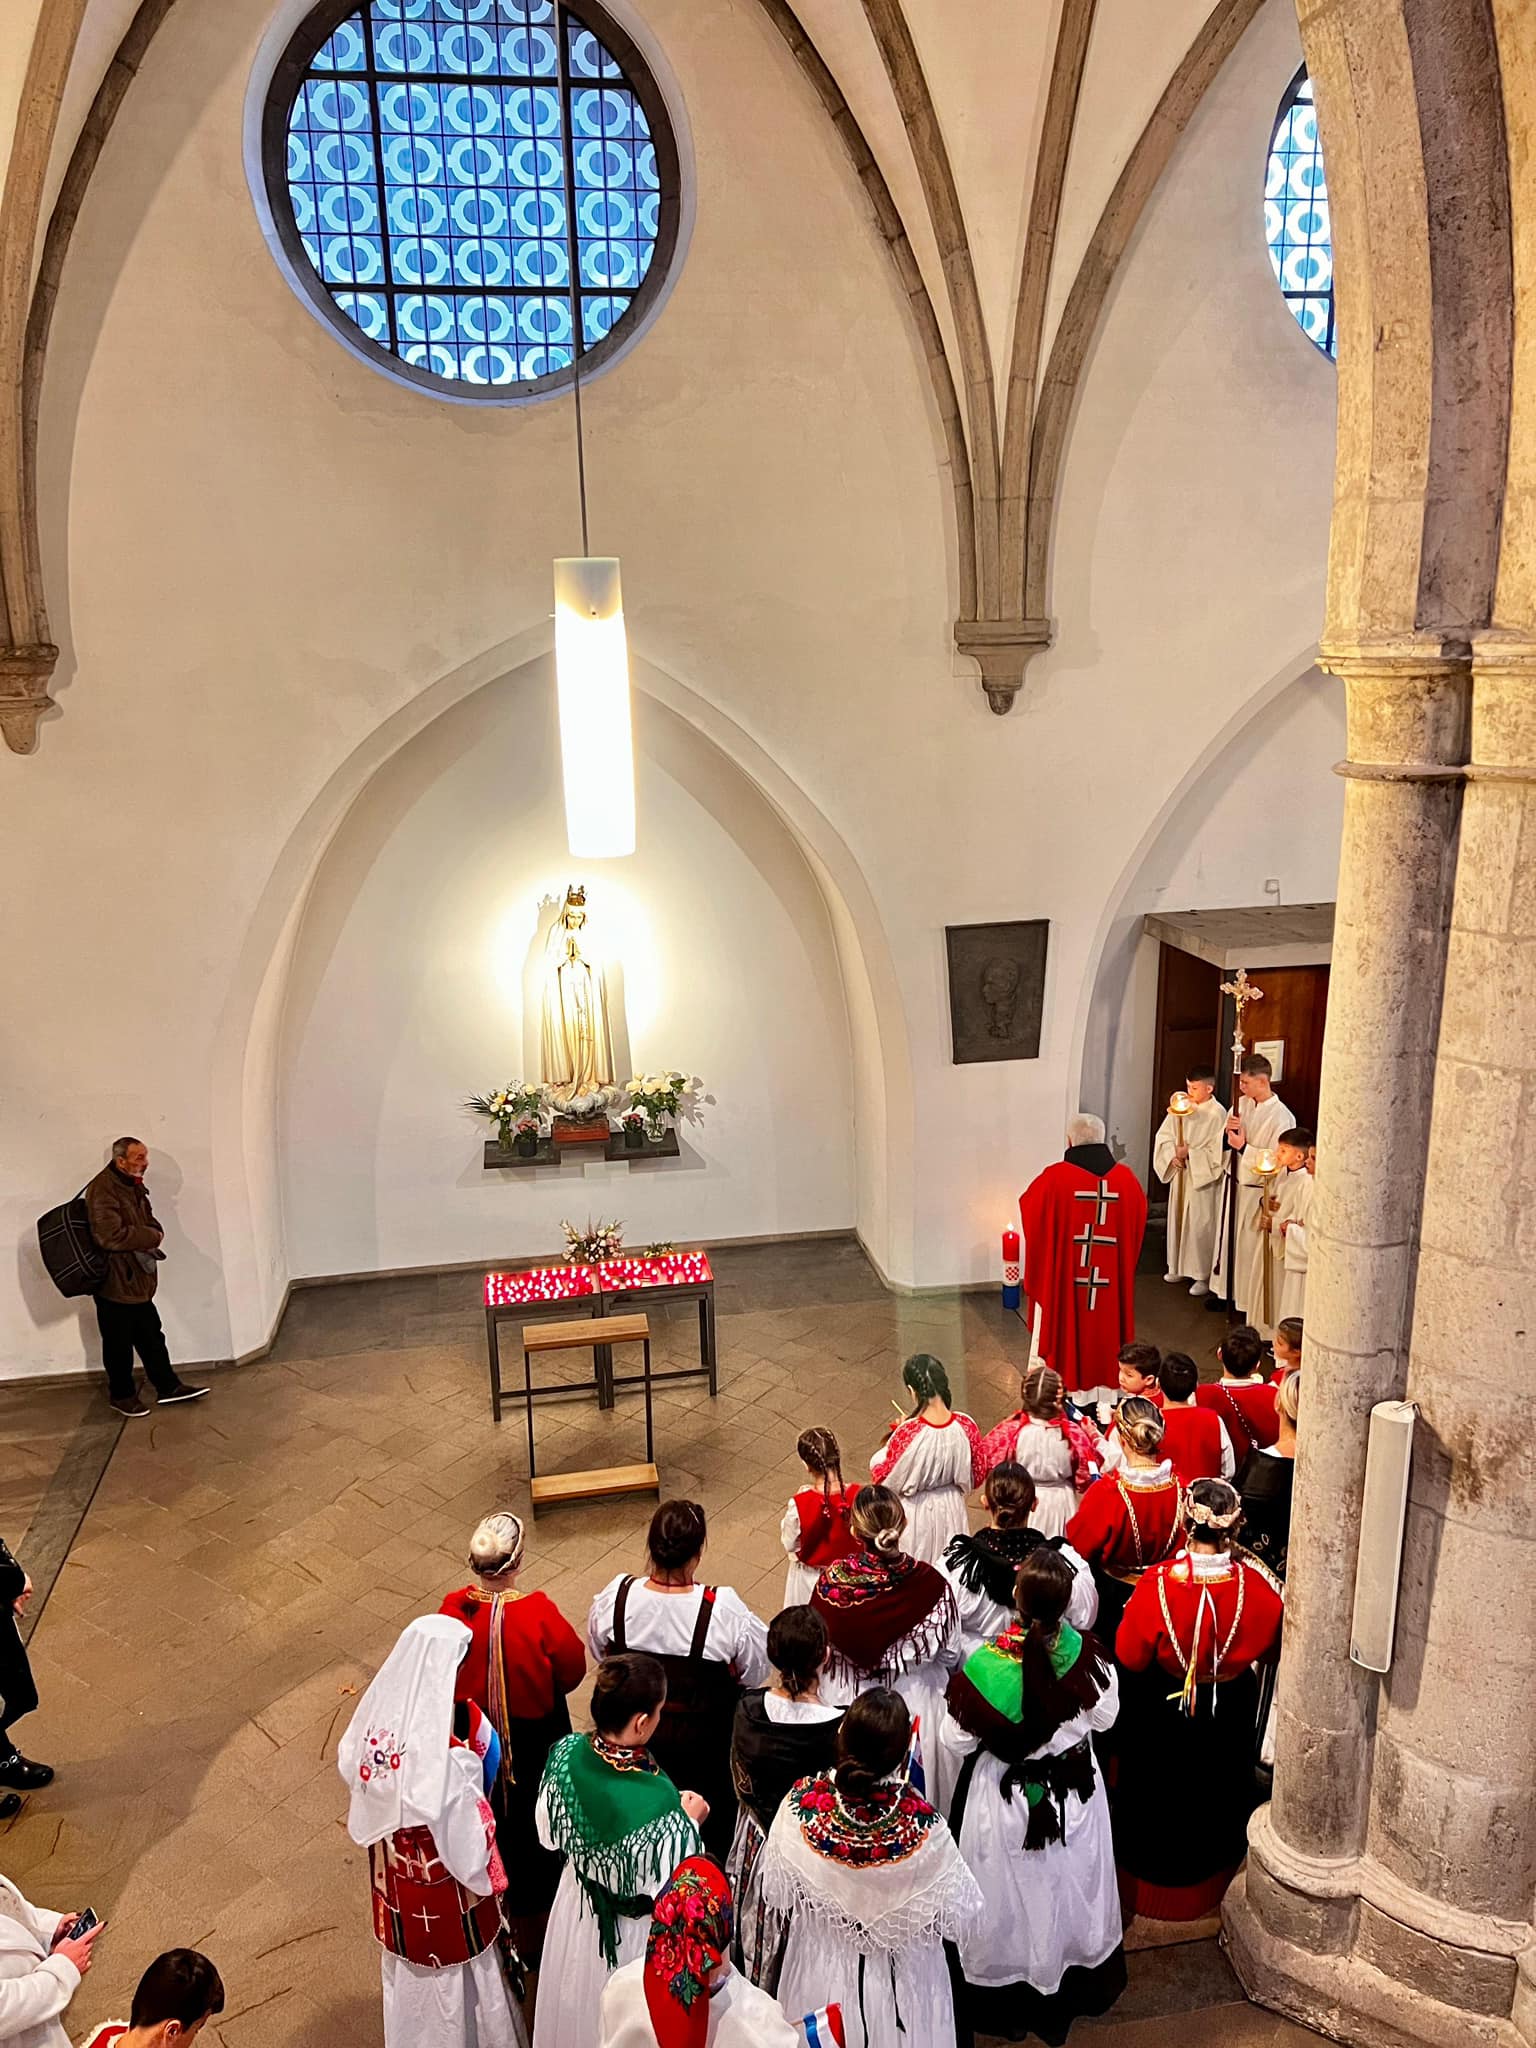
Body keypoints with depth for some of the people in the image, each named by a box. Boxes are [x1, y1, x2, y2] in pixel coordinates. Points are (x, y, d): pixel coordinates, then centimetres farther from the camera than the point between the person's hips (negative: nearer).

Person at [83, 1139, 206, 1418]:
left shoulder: (133, 1185, 9)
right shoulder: (103, 1190, -22)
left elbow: (148, 1220, 18)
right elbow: (110, 1236, -31)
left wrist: (152, 1234, -6)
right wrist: (152, 1237, -18)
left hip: (138, 1280, 9)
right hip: (114, 1282, -9)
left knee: (151, 1336, 15)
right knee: (119, 1343, 7)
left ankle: (168, 1387, 23)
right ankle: (122, 1395, 23)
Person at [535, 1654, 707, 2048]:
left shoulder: (566, 1753, -23)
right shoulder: (657, 1800, -39)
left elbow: (550, 1834, -5)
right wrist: (691, 1821, -12)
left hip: (577, 1907, 5)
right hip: (636, 1930, -5)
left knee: (578, 2003, 32)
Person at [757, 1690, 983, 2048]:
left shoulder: (802, 1803, -26)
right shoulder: (921, 1823, -31)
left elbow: (776, 1892, -10)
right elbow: (960, 1911, -18)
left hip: (821, 1968, 2)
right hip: (897, 1978, -1)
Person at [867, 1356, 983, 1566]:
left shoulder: (907, 1433, -29)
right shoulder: (966, 1426, -17)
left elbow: (881, 1479, -13)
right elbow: (976, 1477, -2)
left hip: (914, 1515, -3)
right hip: (951, 1510, 4)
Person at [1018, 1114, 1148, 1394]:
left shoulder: (1055, 1177, -13)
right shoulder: (1125, 1178, -4)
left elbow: (1028, 1206, 2)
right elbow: (1139, 1219, 10)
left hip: (1063, 1282, -3)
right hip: (1111, 1284, 3)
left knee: (1064, 1330, 9)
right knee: (1104, 1332, 13)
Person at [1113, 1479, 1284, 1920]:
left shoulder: (1159, 1584, -33)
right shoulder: (1257, 1584, -26)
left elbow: (1130, 1656, -19)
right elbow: (1271, 1649, -6)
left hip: (1165, 1713, -2)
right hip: (1232, 1715, 2)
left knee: (1159, 1792, 23)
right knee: (1220, 1790, 28)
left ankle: (1150, 1886, 43)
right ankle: (1210, 1882, 50)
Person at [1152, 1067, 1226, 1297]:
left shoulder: (1217, 1114, -15)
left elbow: (1217, 1151, -18)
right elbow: (1164, 1134, 6)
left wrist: (1190, 1153, -18)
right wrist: (1172, 1155, -10)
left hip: (1203, 1178, -6)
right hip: (1180, 1174, 6)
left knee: (1200, 1225, -2)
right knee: (1177, 1219, 15)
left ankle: (1203, 1276, 7)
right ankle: (1180, 1267, 30)